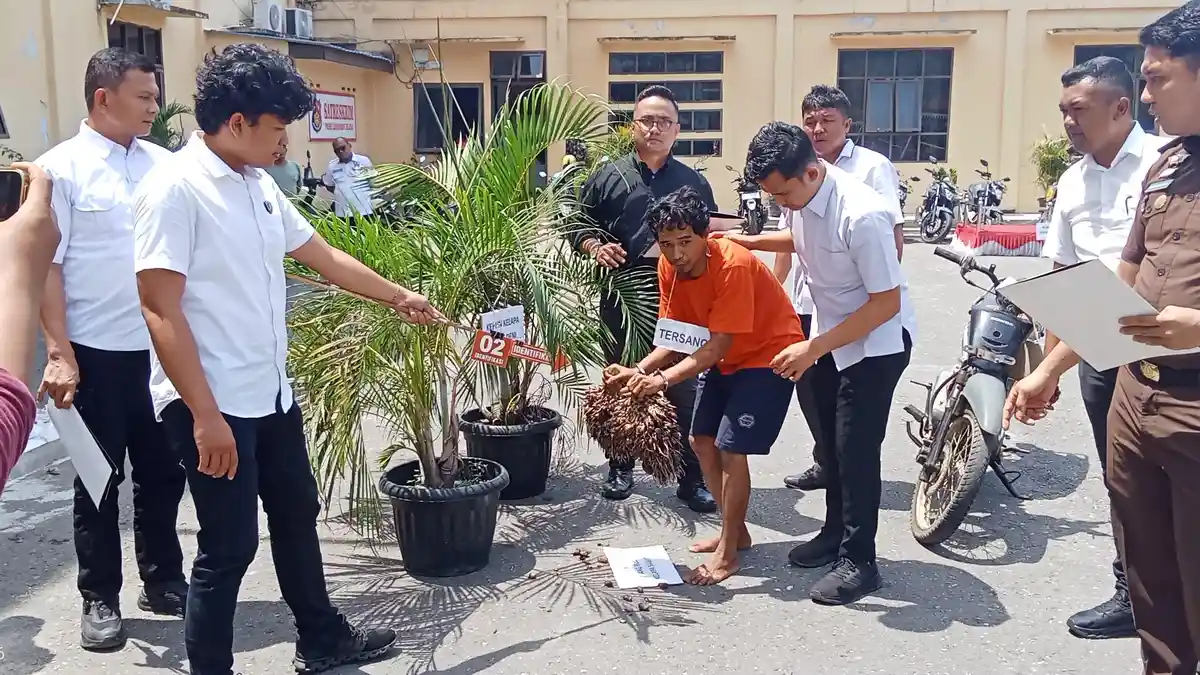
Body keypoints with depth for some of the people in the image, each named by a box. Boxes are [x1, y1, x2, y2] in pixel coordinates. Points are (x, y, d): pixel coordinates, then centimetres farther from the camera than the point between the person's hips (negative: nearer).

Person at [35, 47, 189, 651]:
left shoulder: (164, 164, 5)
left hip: (159, 346, 4)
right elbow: (46, 267, -8)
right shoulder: (60, 168, -7)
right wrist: (59, 353, -13)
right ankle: (100, 598, 24)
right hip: (96, 351, -4)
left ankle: (162, 581, 31)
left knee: (163, 471, 14)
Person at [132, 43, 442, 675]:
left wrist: (398, 296, 29)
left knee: (296, 515, 20)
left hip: (270, 393, 9)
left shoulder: (259, 185, 8)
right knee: (229, 546, 0)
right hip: (212, 405, -9)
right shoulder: (174, 188, -16)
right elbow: (160, 309, -20)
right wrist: (206, 415, -23)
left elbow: (323, 256, 21)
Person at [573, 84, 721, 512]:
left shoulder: (694, 182, 11)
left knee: (684, 390, 2)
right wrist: (594, 246, -9)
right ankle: (620, 468, 27)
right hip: (622, 302, 0)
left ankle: (692, 478, 11)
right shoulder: (608, 178, 7)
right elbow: (579, 225, 10)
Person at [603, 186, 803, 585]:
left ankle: (728, 553, 0)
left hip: (767, 357, -8)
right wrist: (639, 370, -25)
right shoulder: (670, 266, -11)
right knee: (702, 440, 9)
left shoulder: (733, 265, -32)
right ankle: (736, 531, 27)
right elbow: (675, 337, -9)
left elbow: (718, 345, -33)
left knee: (731, 448, -13)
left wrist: (664, 379, -42)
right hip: (724, 358, 8)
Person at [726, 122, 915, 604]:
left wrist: (814, 348, -27)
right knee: (832, 442, 17)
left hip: (876, 342, -8)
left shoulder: (862, 215, -32)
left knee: (856, 448, -5)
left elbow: (887, 302, -27)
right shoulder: (803, 197, -9)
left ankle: (859, 561, 9)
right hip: (832, 335, 8)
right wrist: (750, 241, 0)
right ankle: (836, 533, 34)